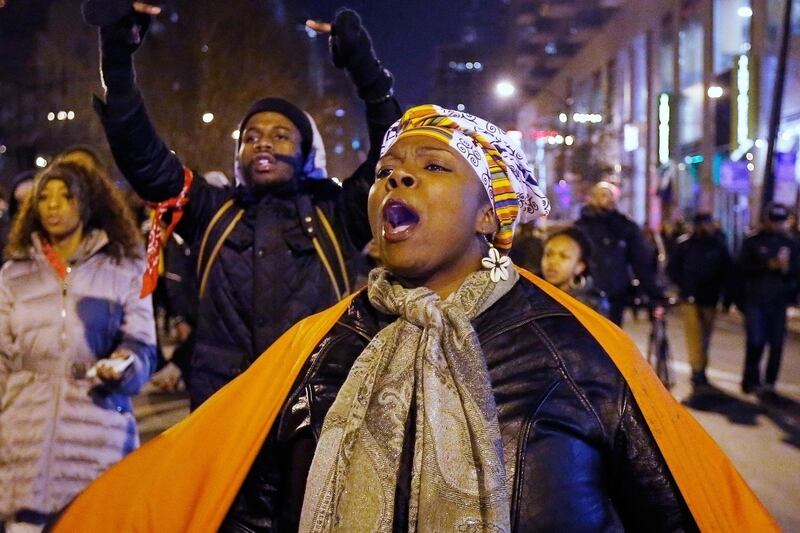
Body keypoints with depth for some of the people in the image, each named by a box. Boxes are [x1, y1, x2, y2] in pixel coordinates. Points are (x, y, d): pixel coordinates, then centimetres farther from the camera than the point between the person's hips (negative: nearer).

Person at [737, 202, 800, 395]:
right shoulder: (752, 242, 4)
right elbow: (743, 269, -3)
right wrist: (769, 266, -14)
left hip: (779, 301, 3)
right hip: (755, 301, -2)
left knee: (776, 344, 2)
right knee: (756, 341, -9)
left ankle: (769, 383, 12)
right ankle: (751, 380, 5)